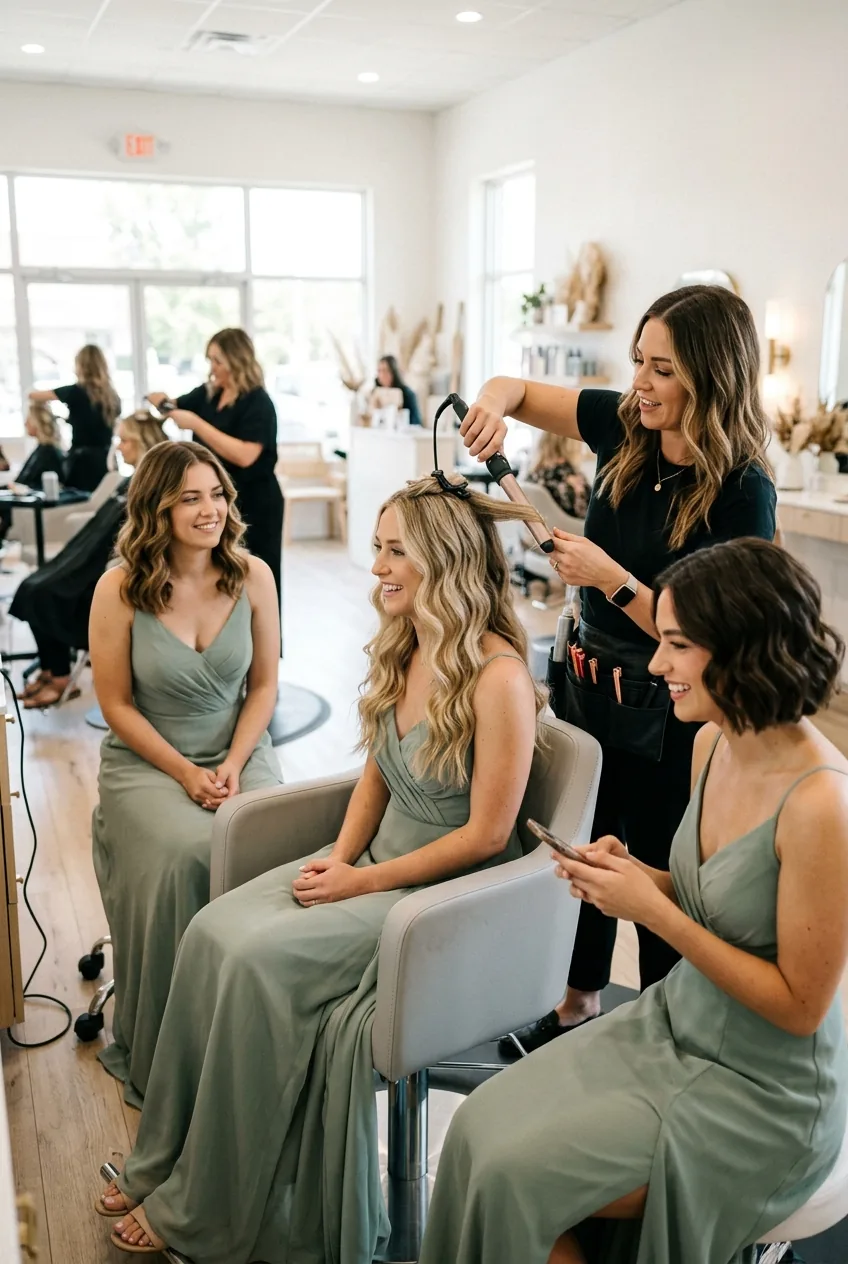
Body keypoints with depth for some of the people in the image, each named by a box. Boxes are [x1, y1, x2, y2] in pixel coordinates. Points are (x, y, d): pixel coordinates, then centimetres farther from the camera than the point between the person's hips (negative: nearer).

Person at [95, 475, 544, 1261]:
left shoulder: (498, 675, -21)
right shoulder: (400, 651, 4)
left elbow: (486, 834, -19)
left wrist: (360, 882, -15)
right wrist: (340, 855, -2)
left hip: (447, 892, -7)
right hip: (371, 865, 7)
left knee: (259, 958, -21)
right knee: (211, 930, -11)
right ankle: (166, 1165, 4)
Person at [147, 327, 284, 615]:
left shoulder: (257, 403, -14)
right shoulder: (207, 394, 7)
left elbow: (245, 455, -26)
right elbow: (175, 406, 24)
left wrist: (196, 424, -24)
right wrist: (161, 401, 0)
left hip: (253, 506, -7)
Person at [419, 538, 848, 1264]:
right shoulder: (712, 744, -4)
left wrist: (652, 910, -24)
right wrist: (632, 874, -8)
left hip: (761, 1092, -7)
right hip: (672, 1022, 7)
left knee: (517, 1176, -13)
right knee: (480, 1127, -5)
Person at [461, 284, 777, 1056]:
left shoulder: (741, 492, -21)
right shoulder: (625, 426, -5)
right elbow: (513, 388, 4)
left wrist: (612, 579, -30)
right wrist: (493, 405, -18)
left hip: (667, 717, -6)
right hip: (589, 680, 6)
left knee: (661, 876, 11)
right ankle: (580, 1005, 43)